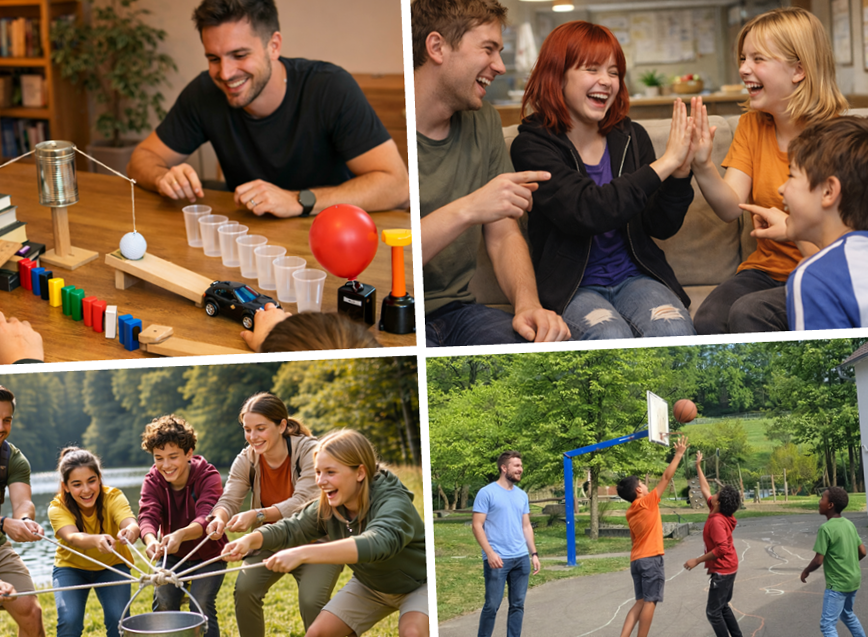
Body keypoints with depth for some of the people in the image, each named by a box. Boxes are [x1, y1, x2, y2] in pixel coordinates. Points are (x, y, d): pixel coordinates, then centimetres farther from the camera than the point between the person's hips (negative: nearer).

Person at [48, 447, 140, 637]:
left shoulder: (114, 497, -23)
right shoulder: (58, 508, -24)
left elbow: (131, 524, -42)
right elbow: (72, 537, -44)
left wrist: (130, 531, -68)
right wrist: (96, 540, -67)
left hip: (111, 566, 0)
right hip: (71, 567, 0)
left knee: (118, 618, -23)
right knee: (69, 621, -24)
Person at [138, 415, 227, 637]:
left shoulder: (208, 477, -22)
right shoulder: (153, 481, -13)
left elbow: (206, 518, -40)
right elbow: (148, 516, -30)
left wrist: (180, 535, -62)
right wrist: (151, 539, -56)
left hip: (208, 555, -3)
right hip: (173, 556, 3)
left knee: (202, 606, -22)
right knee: (163, 604, -19)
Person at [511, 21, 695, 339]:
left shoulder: (631, 137, 11)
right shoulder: (532, 145, -6)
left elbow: (661, 227, 11)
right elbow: (584, 212, -23)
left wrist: (680, 172, -9)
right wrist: (663, 164, -20)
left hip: (633, 275, 4)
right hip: (570, 286, -4)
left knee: (673, 332, -28)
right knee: (610, 337, -35)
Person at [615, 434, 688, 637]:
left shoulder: (630, 513, 13)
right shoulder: (647, 502, -8)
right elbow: (666, 477, -6)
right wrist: (679, 454, 1)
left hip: (636, 559, 8)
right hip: (651, 559, -8)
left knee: (641, 602, 9)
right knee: (650, 601, -3)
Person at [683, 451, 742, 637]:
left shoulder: (717, 521, -25)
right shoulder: (716, 512, 2)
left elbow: (722, 548, -31)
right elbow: (705, 490, 16)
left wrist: (697, 560, -25)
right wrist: (698, 466, 19)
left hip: (722, 570, -10)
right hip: (727, 567, 10)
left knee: (713, 612, -4)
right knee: (723, 606, 20)